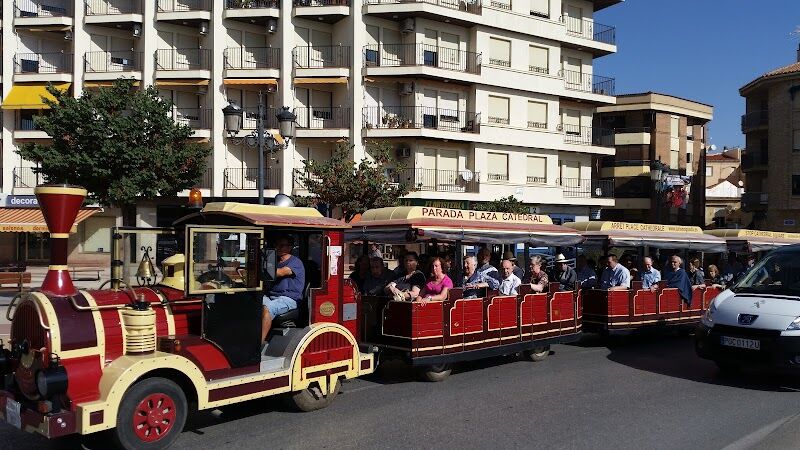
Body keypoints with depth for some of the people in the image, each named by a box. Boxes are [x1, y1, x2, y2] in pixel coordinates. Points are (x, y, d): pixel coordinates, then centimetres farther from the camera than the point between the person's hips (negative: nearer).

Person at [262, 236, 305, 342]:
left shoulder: (295, 262, -1)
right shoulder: (275, 261, 23)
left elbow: (281, 272, -19)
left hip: (289, 298, -7)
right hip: (271, 296, 7)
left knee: (267, 308, -33)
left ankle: (260, 342, -35)